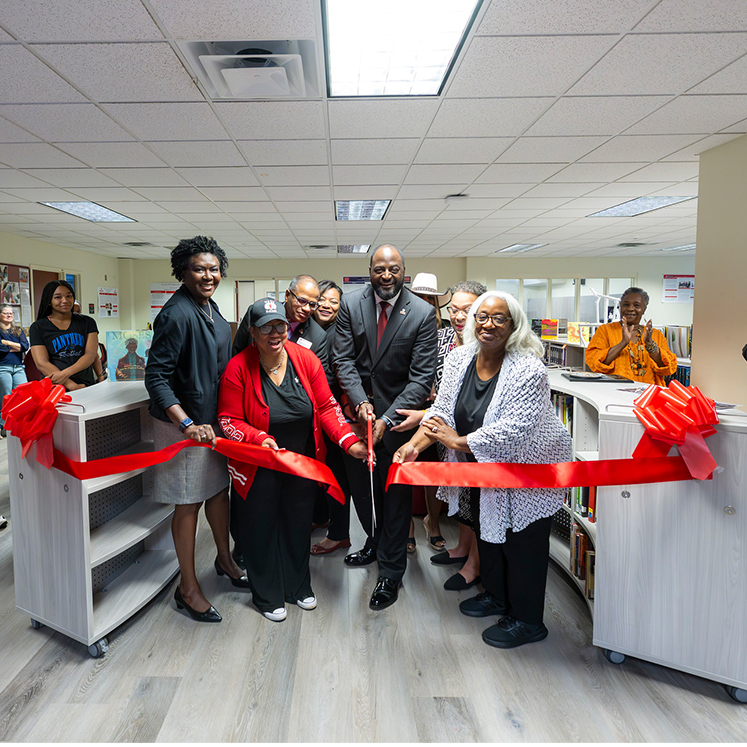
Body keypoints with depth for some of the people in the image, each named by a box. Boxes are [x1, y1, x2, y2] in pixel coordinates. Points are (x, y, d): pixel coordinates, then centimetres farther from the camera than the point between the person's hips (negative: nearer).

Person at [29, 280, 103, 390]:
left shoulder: (87, 322, 13)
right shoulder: (37, 327, 8)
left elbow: (91, 355, 1)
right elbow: (42, 363, -3)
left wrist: (65, 373, -16)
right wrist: (71, 385, -17)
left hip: (87, 384, 2)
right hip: (55, 388, -1)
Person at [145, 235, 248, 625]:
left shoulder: (210, 307, 8)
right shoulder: (177, 313, -21)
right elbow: (156, 376, -23)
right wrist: (187, 424, -30)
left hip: (213, 417, 9)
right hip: (184, 423, -9)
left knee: (219, 487, 21)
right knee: (189, 502, 4)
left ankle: (225, 560, 42)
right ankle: (188, 588, 21)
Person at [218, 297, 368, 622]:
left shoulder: (305, 358, -9)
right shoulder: (238, 367, -17)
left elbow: (326, 407, -6)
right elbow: (229, 420, -13)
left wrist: (350, 442, -18)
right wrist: (259, 438, -31)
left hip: (303, 462, 3)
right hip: (259, 467, -3)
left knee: (299, 523, 18)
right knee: (262, 528, 11)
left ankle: (298, 586, 41)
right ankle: (267, 595, 34)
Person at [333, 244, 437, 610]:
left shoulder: (422, 313, -11)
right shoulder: (351, 304, -3)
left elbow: (422, 376, -13)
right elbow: (343, 358, -1)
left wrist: (387, 419, -20)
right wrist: (360, 402, -16)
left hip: (398, 409, -3)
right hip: (359, 405, 3)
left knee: (395, 491, 5)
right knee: (359, 481, 15)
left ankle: (390, 572, 21)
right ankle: (375, 541, 42)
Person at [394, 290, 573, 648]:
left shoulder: (528, 370, -27)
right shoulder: (459, 360, -7)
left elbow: (514, 428, -33)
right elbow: (441, 410, -8)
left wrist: (459, 442, -30)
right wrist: (414, 445, -23)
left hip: (529, 468, -7)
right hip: (483, 466, 7)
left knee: (522, 541, 5)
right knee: (486, 528, 22)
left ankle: (527, 621, 27)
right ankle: (496, 595, 47)